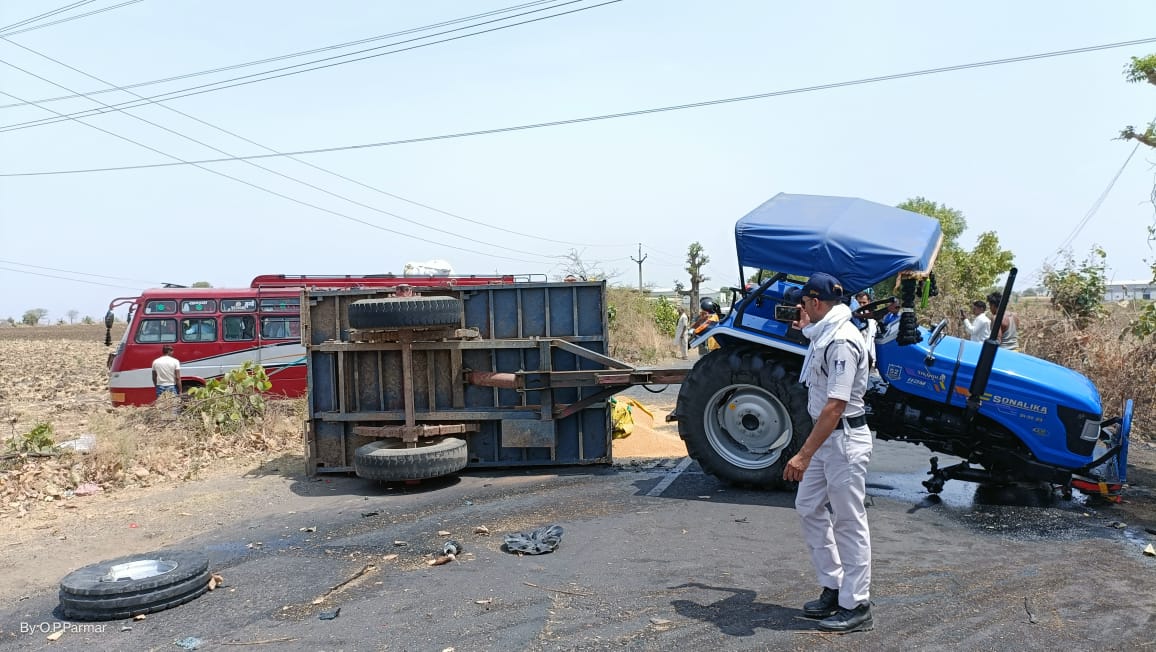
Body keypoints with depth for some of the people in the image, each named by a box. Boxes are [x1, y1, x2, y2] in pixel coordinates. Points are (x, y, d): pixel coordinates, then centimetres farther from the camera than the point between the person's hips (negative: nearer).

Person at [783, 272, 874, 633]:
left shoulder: (842, 341, -21)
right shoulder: (824, 335, 9)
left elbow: (835, 406, -27)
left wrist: (804, 454, -29)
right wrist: (807, 331, 26)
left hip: (845, 438, -10)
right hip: (826, 437, 10)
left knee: (849, 522, 0)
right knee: (809, 509, 16)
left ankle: (856, 607, 13)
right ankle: (832, 590, 27)